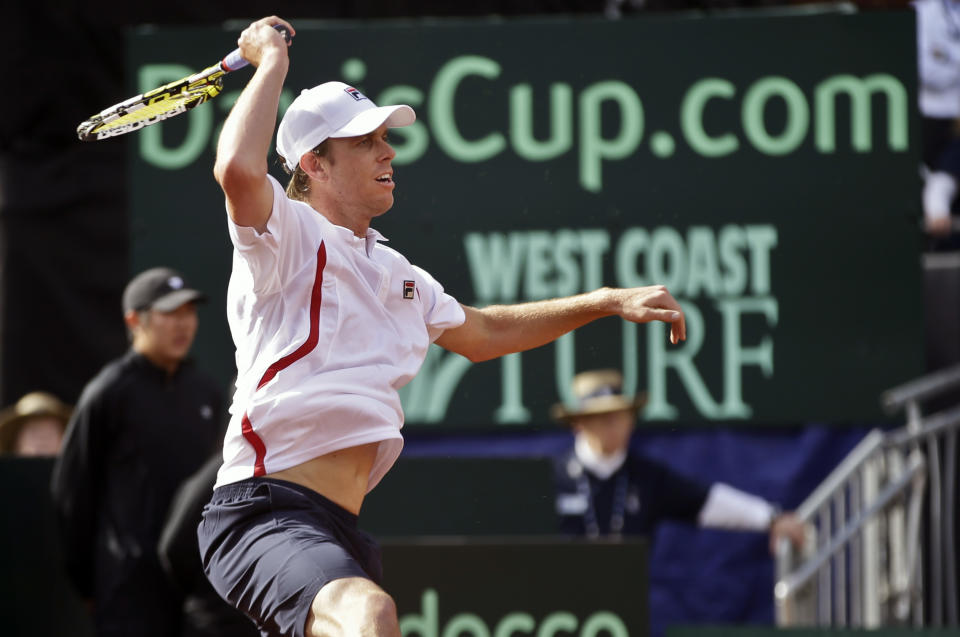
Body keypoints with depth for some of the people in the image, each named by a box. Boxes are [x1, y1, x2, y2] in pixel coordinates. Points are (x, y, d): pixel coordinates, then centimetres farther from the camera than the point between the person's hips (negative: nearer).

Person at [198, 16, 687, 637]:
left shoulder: (393, 271, 24)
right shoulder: (289, 236, -2)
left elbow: (479, 332, 41)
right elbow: (238, 168, -25)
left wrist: (605, 302, 37)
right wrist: (272, 60, -10)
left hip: (340, 533, 10)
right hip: (264, 512, -10)